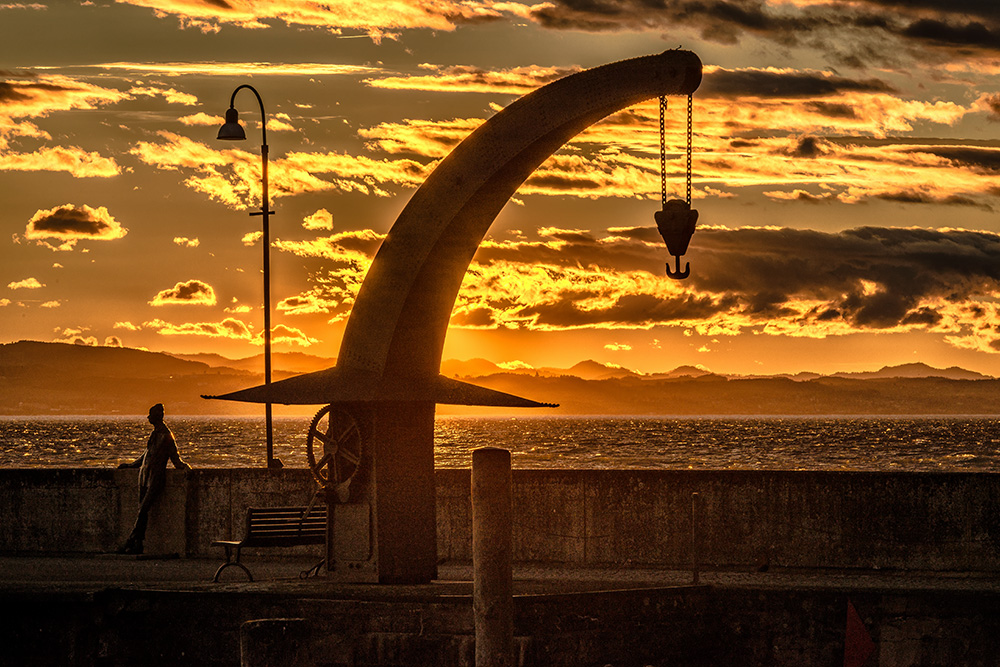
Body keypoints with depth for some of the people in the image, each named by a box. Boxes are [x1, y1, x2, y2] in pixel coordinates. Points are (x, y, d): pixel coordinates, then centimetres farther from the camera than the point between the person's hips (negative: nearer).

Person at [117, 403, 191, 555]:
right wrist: (130, 465, 37)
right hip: (145, 476, 7)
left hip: (156, 479, -7)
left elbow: (176, 459, -2)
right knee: (143, 511, 5)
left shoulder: (167, 437, -8)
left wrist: (185, 467, -21)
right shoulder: (154, 434, 15)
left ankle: (130, 542, -13)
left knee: (142, 511, -13)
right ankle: (138, 545, 6)